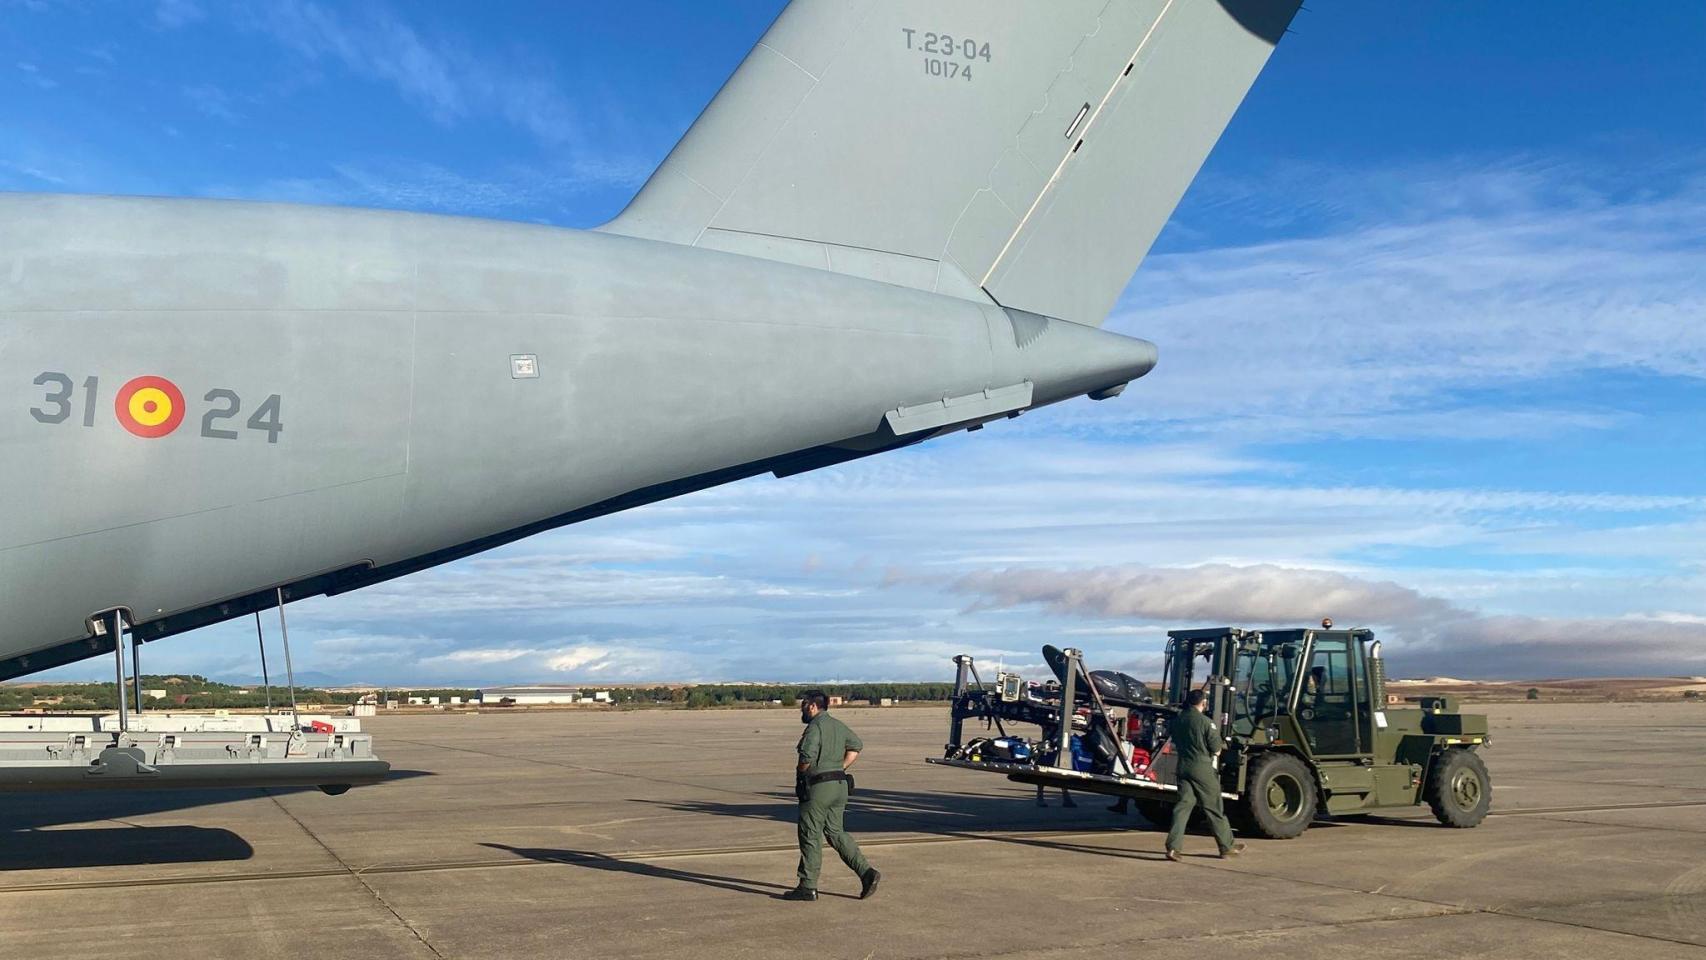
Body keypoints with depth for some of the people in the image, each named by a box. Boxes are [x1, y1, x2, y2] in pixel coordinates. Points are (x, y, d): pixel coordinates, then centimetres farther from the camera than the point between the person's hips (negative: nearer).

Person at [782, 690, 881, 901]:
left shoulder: (815, 726, -14)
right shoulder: (838, 725, 14)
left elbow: (807, 757, -23)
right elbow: (856, 745, 24)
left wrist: (799, 773, -3)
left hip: (818, 787, -8)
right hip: (840, 785, 9)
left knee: (810, 836, 1)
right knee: (836, 832, 14)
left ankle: (807, 887, 6)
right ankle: (866, 872, 2)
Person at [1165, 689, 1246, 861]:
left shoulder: (1177, 719, 6)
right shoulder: (1205, 722, -13)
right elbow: (1216, 750, -11)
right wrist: (1219, 749, 11)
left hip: (1183, 767, 5)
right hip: (1203, 769, -5)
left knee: (1183, 805, 4)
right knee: (1214, 809, 7)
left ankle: (1172, 847, -6)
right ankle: (1227, 847, 20)